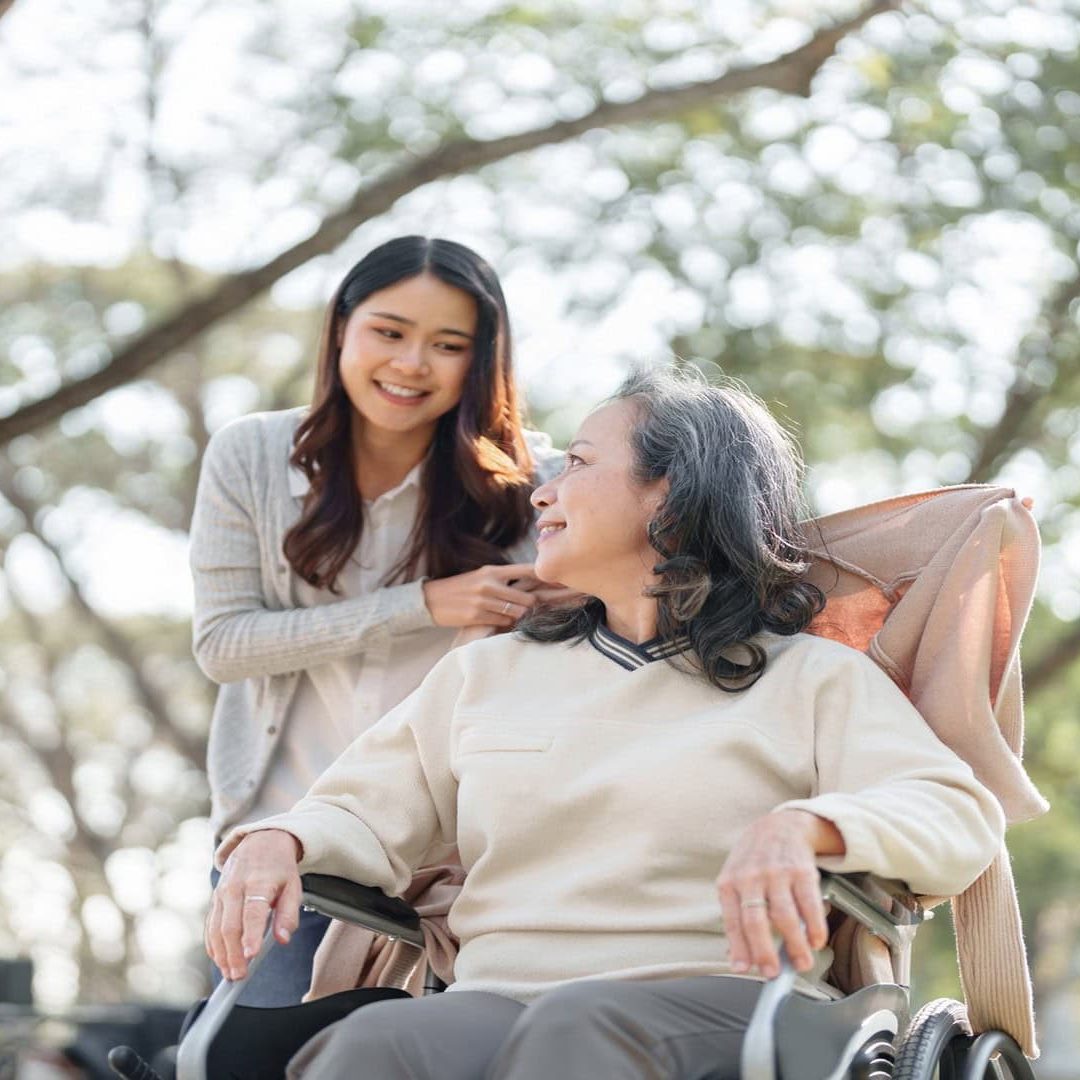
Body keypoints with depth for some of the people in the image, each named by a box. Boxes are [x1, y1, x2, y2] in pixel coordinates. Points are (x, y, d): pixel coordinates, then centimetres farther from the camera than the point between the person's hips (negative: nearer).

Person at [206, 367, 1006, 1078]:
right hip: (498, 1002, 3)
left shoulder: (811, 677, 13)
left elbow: (961, 817, -1)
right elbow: (365, 815, 22)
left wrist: (798, 827, -22)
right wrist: (279, 842, -2)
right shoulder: (484, 674, 28)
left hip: (712, 1003, -3)